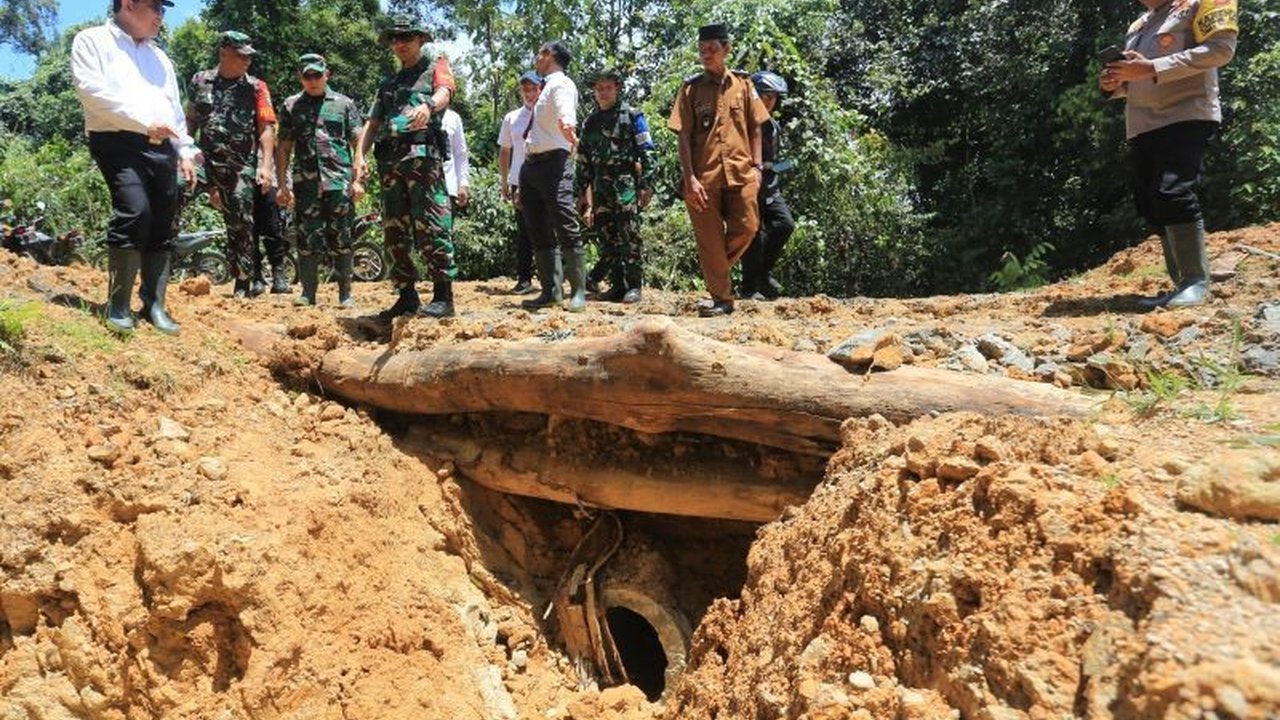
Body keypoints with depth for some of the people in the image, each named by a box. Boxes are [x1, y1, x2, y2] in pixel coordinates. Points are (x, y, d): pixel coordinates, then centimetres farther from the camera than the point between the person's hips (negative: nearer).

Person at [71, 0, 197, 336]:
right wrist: (143, 122, -16)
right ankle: (118, 305, -15)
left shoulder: (159, 56, 26)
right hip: (118, 142, -7)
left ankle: (154, 305, 9)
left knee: (161, 229, 2)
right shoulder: (92, 41, 6)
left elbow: (175, 108, 24)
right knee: (134, 211, -25)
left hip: (161, 147, 7)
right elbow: (92, 89, -9)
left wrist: (185, 152, 13)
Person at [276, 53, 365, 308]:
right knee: (307, 239, 1)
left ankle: (345, 293, 8)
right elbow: (283, 148, 13)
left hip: (339, 181, -1)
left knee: (341, 239, 1)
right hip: (305, 182, 2)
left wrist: (358, 179, -4)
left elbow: (358, 143, 5)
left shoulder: (344, 104, 9)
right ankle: (308, 292, 8)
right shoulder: (291, 106, 13)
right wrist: (282, 184, 5)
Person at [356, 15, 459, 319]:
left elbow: (444, 92, -10)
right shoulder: (388, 84, 28)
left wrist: (428, 106, -34)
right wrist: (359, 155, 2)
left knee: (430, 228, -13)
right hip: (389, 160, 7)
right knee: (394, 232, 5)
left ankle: (443, 296, -11)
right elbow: (372, 123, 20)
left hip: (422, 156, -6)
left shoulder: (435, 67, 13)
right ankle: (406, 296, 12)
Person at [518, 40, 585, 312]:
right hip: (531, 164, 10)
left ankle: (578, 292, -8)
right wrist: (522, 186, 27)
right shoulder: (545, 87, 23)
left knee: (566, 228, -12)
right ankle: (550, 291, 13)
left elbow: (566, 109, -27)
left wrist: (567, 124, -52)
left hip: (553, 161, -10)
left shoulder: (561, 84, -3)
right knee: (538, 231, 8)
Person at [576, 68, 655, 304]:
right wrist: (582, 192, 14)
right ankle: (617, 286, 11)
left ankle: (634, 286, -5)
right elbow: (583, 160, 19)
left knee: (630, 237, -9)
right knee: (607, 240, 5)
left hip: (626, 184, -5)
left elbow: (646, 152, -3)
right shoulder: (589, 122, 18)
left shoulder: (631, 116, 3)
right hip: (600, 186, 5)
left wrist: (646, 185, -11)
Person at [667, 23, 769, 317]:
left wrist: (756, 166, 1)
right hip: (704, 176, -1)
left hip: (741, 172, 2)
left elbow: (755, 128, 11)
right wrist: (689, 178, -9)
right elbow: (683, 136, -1)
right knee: (710, 239, 1)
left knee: (747, 228, -1)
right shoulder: (691, 88, 4)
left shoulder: (742, 83, 9)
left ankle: (716, 272, 24)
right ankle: (722, 298, 11)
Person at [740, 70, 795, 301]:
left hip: (770, 188, 7)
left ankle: (764, 271, 4)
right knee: (755, 235, -7)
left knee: (785, 223, -11)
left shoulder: (774, 126, 16)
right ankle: (748, 288, 4)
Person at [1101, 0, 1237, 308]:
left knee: (1172, 194, -22)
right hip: (1142, 127, 8)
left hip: (1186, 117, -8)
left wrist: (1152, 68, -19)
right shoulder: (1138, 25, 24)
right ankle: (1182, 283, 10)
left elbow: (1221, 47, -13)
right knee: (1150, 203, 4)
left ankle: (1197, 280, -14)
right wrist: (1115, 84, 7)